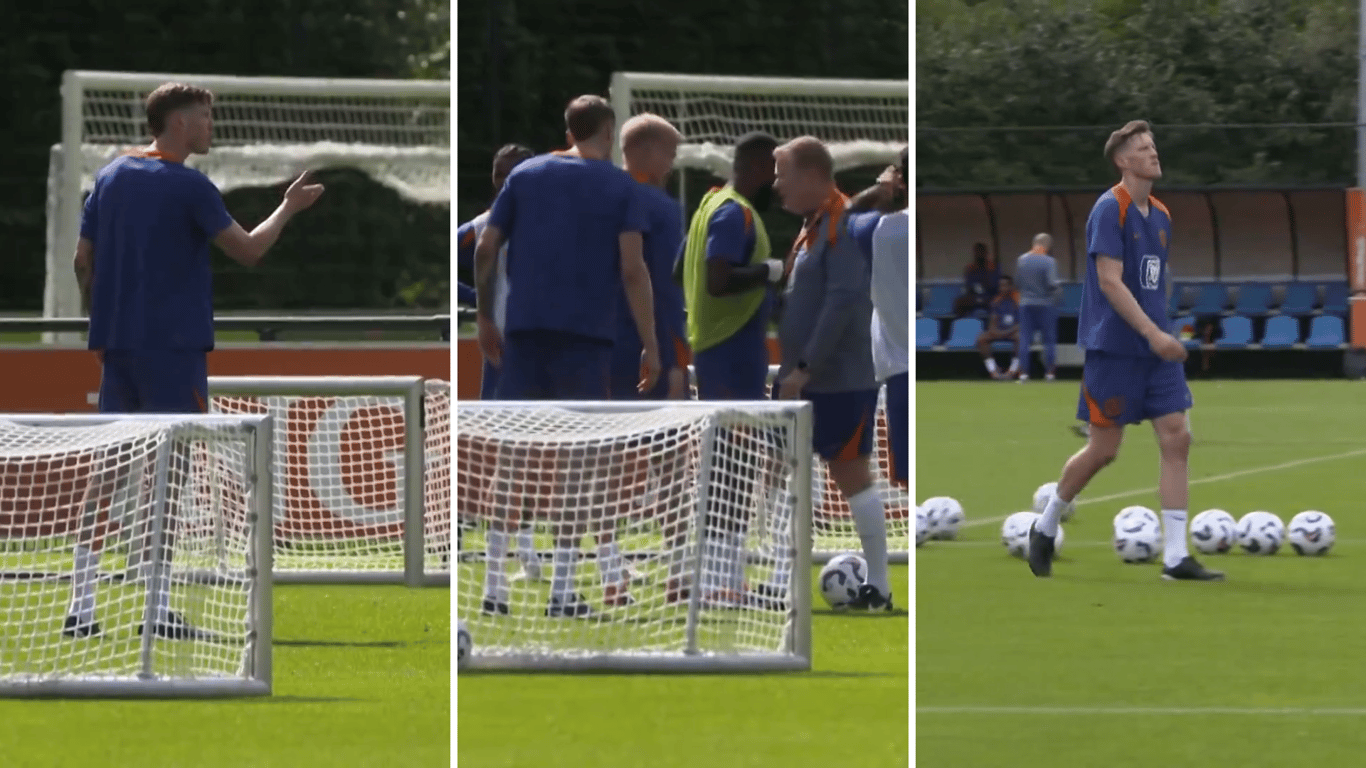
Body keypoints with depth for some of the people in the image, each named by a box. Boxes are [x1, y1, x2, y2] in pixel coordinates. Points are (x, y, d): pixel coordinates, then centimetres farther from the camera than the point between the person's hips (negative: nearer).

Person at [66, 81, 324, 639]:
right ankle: (157, 608, -5)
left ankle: (81, 604, 2)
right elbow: (247, 251, -11)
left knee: (111, 470, 7)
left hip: (117, 343, 7)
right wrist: (289, 207, 4)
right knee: (168, 473, -3)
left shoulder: (111, 176, 11)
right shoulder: (188, 186, -11)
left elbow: (83, 260, 13)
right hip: (173, 348, -7)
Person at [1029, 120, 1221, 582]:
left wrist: (1162, 334, 18)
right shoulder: (1109, 209, -12)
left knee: (1176, 439, -4)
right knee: (1104, 448, -1)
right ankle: (1045, 527, 22)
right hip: (1113, 348, -7)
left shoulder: (1160, 216, 12)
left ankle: (1175, 556, -5)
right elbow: (1110, 281, -19)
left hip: (1155, 349, 7)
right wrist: (1153, 334, -25)